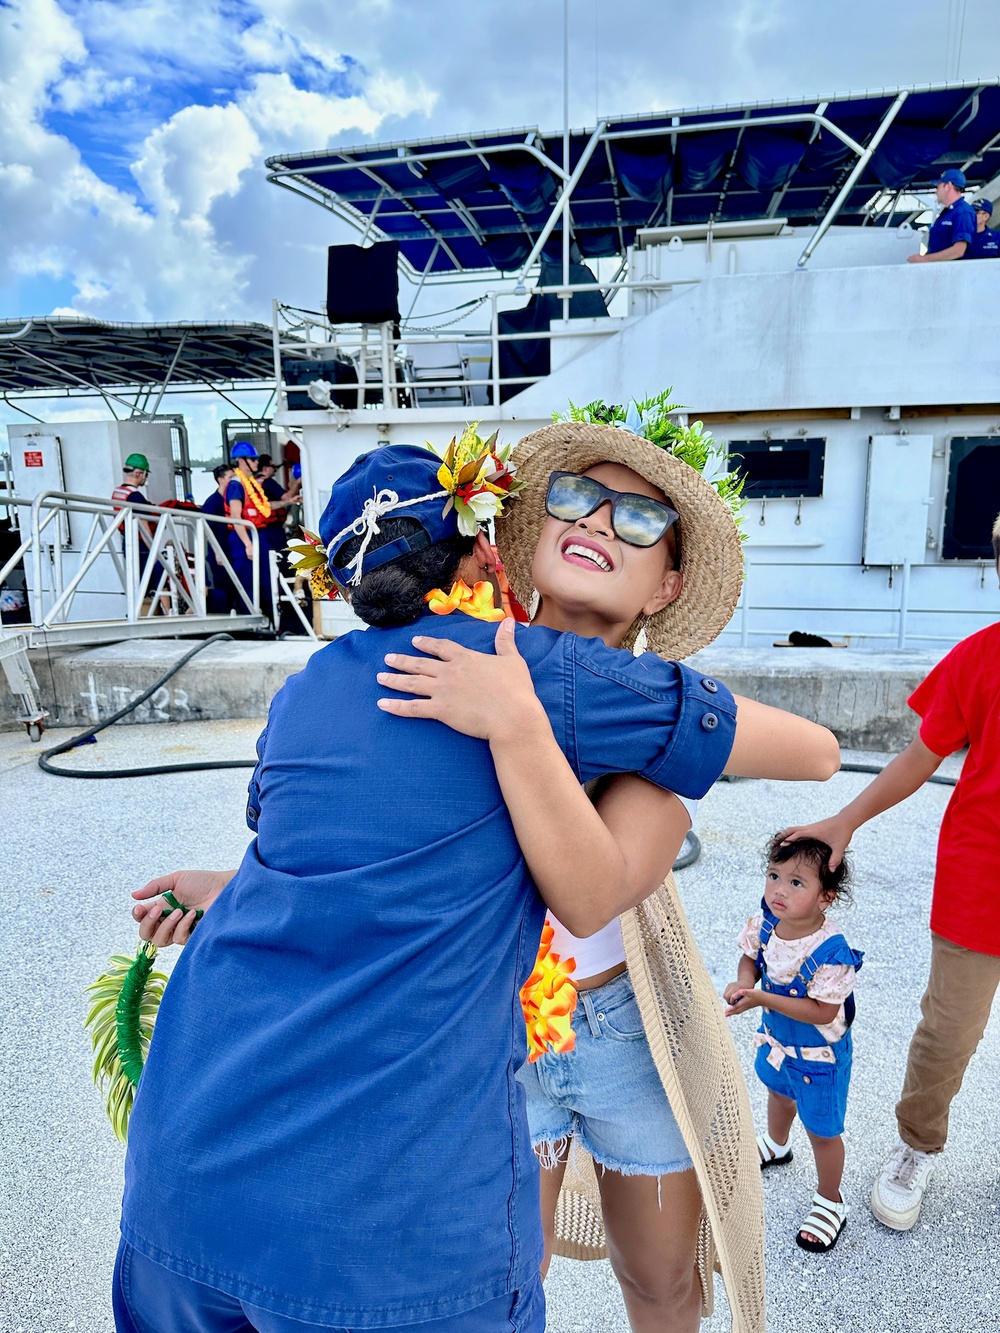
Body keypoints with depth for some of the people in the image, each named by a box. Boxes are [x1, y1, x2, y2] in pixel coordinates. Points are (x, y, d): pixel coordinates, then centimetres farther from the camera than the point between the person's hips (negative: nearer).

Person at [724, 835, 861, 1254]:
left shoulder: (831, 951, -37)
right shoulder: (765, 920, -20)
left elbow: (822, 1012, -33)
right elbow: (751, 956, -3)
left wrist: (761, 999, -38)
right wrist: (743, 981, -24)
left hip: (819, 1054, -6)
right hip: (776, 1037, 7)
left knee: (821, 1130, 14)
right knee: (778, 1091, 33)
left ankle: (830, 1202, 41)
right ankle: (776, 1145, 64)